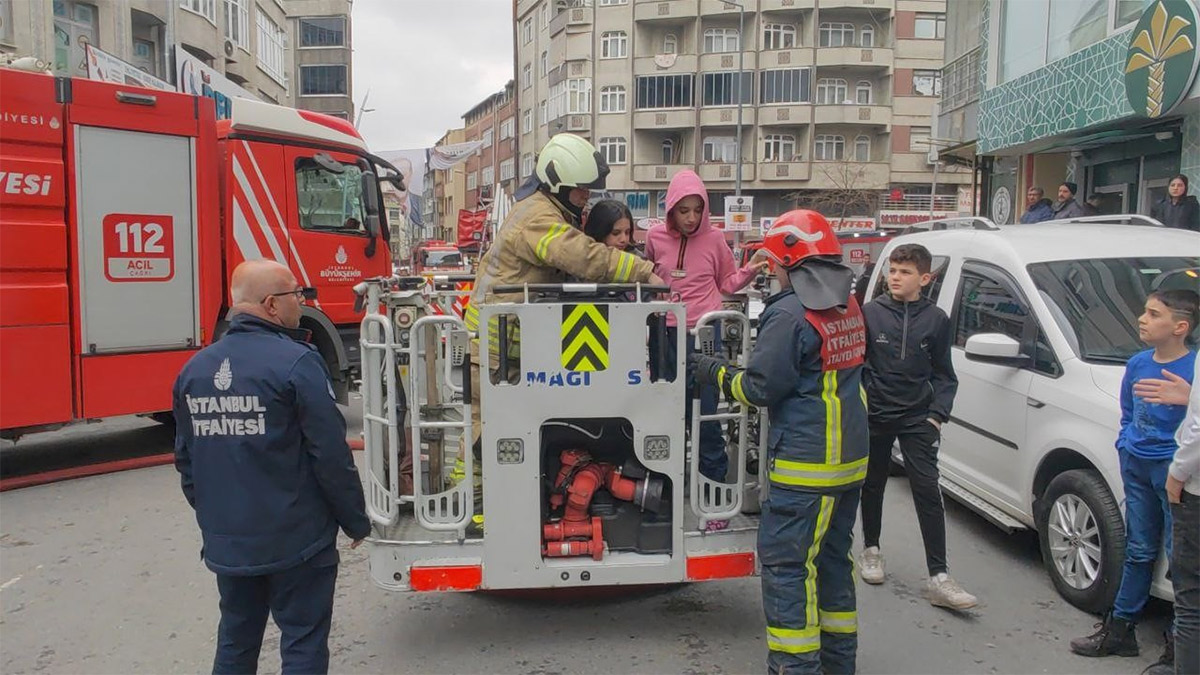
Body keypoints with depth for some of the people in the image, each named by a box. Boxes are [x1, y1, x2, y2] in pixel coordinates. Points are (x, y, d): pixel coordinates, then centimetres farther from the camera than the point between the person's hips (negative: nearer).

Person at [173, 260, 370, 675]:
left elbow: (185, 460, 12)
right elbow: (331, 455, -17)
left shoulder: (195, 369, 5)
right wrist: (356, 521, -4)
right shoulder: (296, 363, -17)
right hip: (295, 543, -6)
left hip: (225, 543, 7)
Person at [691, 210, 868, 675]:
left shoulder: (790, 314, -18)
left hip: (806, 464, -9)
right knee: (834, 558, 19)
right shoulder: (848, 308, 9)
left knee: (785, 565, -1)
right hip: (851, 460, 9)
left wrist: (717, 374, 2)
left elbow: (761, 388, -15)